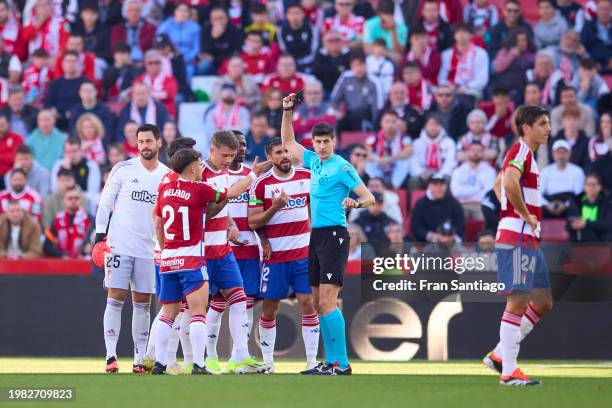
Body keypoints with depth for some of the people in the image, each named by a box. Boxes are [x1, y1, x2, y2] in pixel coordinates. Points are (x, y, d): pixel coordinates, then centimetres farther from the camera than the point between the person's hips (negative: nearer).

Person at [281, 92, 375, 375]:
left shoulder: (342, 167, -8)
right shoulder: (313, 161, 13)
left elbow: (369, 197, -10)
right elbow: (288, 143, 29)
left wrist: (355, 203, -31)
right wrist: (287, 112, 20)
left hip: (334, 235, -8)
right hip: (316, 236, 8)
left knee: (327, 302, -15)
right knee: (319, 303, 7)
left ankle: (341, 364, -17)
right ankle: (330, 362, 11)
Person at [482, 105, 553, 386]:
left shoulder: (525, 153, 20)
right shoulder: (521, 150, -11)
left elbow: (499, 185, 34)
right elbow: (509, 183, -31)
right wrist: (525, 215, -19)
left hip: (529, 240, 10)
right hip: (516, 238, -10)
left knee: (543, 302, 12)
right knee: (518, 301, -9)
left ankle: (499, 355, 16)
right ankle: (508, 371, -6)